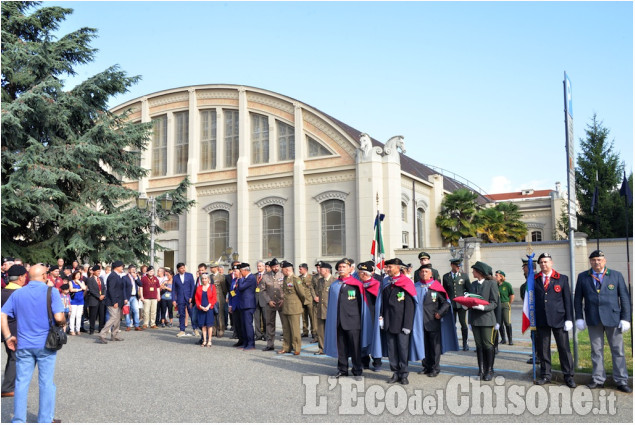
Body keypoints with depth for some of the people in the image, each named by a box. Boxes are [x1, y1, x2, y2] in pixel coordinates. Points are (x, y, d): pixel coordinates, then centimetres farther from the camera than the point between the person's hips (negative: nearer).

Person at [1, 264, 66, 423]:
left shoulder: (17, 294, 5)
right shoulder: (51, 292, -8)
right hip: (46, 344, -3)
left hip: (23, 345, 3)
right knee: (46, 383, 7)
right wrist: (63, 323, 5)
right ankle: (45, 420, 15)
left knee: (21, 383, 10)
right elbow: (59, 318, -16)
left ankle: (18, 420, 17)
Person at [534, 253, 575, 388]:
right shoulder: (534, 280, 7)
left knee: (564, 348, 2)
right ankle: (545, 375, 17)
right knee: (543, 349, 6)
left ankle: (568, 376, 13)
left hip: (558, 319, -1)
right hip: (541, 320, 1)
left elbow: (567, 300, 3)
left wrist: (569, 319, -3)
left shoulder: (562, 279, 5)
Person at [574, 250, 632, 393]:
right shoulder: (582, 277, 6)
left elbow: (625, 298, 2)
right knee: (596, 350, 7)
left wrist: (625, 318, -4)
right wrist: (579, 318, 2)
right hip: (593, 320, 1)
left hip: (613, 319, -1)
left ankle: (621, 381, 12)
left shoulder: (616, 275, 3)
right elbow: (578, 299, 9)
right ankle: (598, 380, 16)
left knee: (618, 350, 3)